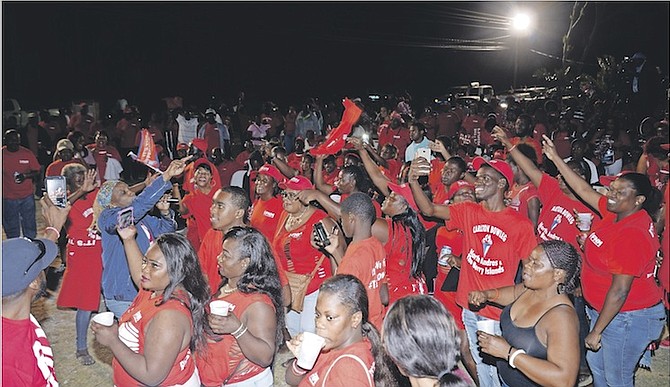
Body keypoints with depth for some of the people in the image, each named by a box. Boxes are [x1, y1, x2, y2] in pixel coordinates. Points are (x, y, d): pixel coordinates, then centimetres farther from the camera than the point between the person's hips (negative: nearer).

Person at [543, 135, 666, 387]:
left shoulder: (632, 235, -30)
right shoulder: (617, 213, -4)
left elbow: (619, 291, -28)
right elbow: (584, 190, 6)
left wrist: (596, 331, -21)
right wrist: (555, 158, 6)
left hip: (628, 318, -9)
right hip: (601, 308, 9)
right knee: (595, 364, 26)